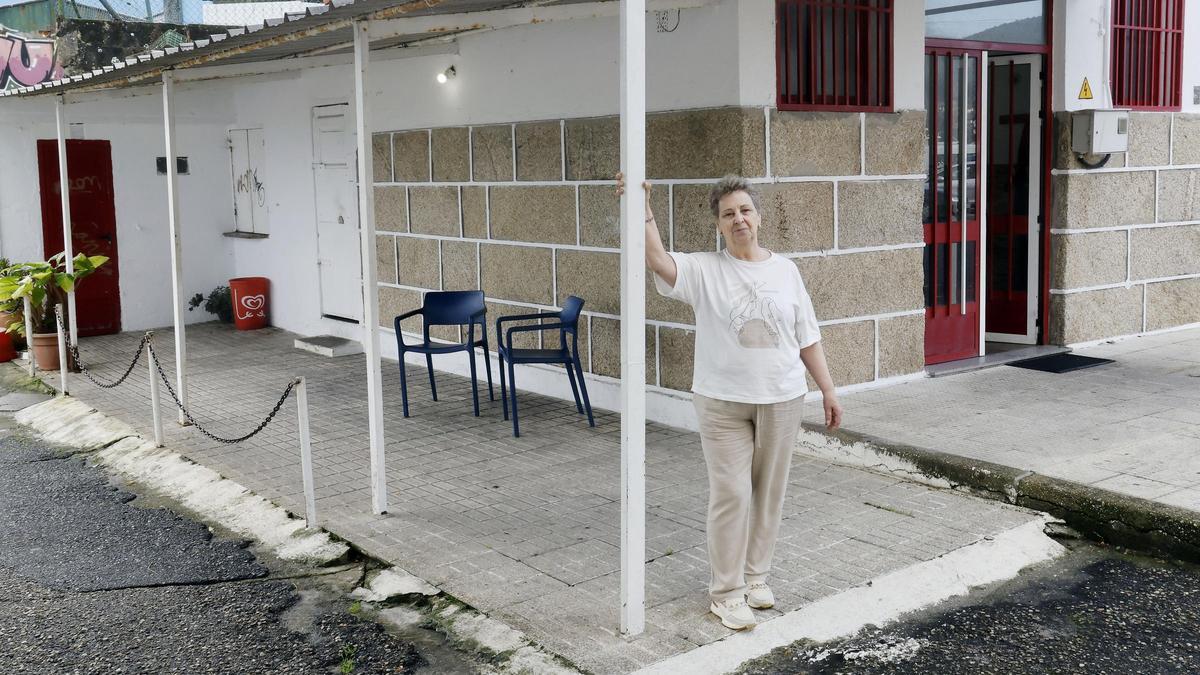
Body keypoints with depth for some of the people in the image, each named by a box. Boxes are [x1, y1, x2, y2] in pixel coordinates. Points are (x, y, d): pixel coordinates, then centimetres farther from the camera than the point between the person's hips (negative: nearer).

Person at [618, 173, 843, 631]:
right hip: (723, 402, -3)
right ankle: (726, 592, 9)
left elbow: (807, 338, 8)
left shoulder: (785, 270, 6)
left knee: (769, 492, 11)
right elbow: (658, 259, -22)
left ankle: (754, 576, 28)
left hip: (781, 400, 3)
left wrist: (828, 391, 6)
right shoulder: (704, 270, -3)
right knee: (731, 494, -2)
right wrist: (642, 208, -34)